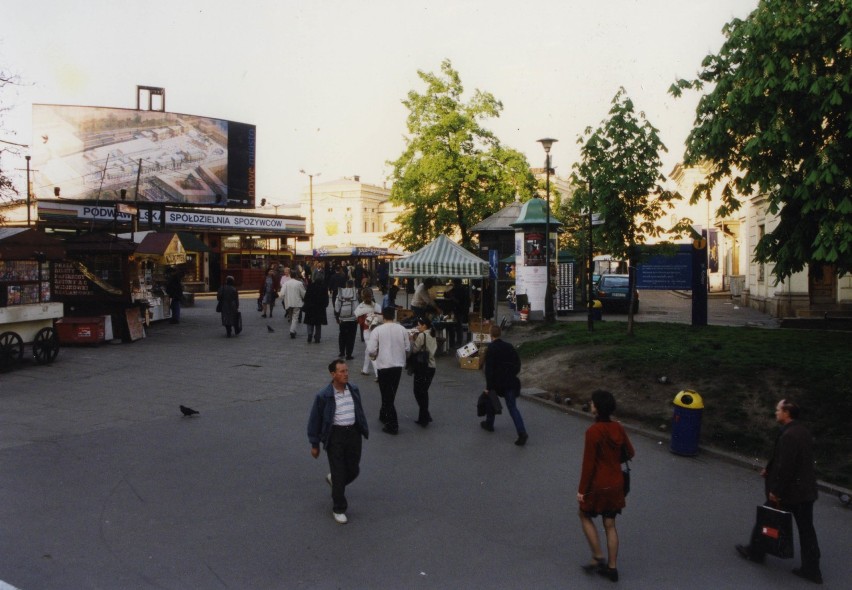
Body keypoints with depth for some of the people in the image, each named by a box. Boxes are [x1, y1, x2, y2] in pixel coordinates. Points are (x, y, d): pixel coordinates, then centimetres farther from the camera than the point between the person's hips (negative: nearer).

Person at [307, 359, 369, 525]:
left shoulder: (354, 390, 2)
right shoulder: (323, 396, -12)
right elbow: (315, 420, -5)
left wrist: (364, 430, 14)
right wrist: (314, 444, -2)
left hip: (353, 433, 5)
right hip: (335, 436, -5)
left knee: (354, 470, 11)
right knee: (339, 473, 0)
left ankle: (333, 479, 44)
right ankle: (339, 509, 17)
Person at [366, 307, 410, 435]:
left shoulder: (377, 330, -10)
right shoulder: (402, 329, 1)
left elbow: (371, 350, -12)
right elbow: (407, 348, 5)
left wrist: (374, 356, 9)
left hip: (384, 365, -4)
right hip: (398, 365, 4)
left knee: (387, 395, 1)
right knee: (391, 394, 20)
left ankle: (392, 425, -2)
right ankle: (384, 415, 37)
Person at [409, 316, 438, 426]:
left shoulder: (422, 335, -14)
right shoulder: (432, 335, 11)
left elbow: (414, 350, -15)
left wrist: (412, 340, 0)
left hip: (422, 367, -8)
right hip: (431, 367, 8)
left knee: (418, 392, 1)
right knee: (424, 392, 16)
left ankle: (424, 417, -2)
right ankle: (424, 417, 20)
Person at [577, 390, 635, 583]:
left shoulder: (593, 432, -22)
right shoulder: (618, 428, -3)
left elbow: (588, 463, -19)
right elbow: (630, 453, 9)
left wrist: (582, 489, -11)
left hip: (598, 485, -6)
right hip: (616, 483, 6)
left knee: (585, 516, 17)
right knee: (610, 525, 15)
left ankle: (598, 557, 15)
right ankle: (612, 567, 20)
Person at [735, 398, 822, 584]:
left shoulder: (788, 435, -23)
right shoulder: (803, 431, 7)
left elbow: (785, 466, -24)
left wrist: (775, 491, -17)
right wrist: (770, 469, 12)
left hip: (788, 490, -8)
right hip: (806, 489, 8)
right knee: (806, 528, 12)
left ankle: (755, 551, 27)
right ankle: (811, 569, 17)